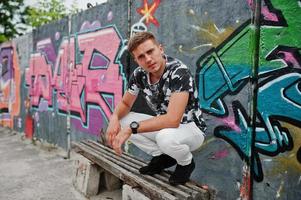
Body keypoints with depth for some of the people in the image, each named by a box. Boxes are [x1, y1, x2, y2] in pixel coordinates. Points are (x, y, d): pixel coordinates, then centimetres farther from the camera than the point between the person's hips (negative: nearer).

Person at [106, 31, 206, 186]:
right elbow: (125, 103, 4)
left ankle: (186, 162, -2)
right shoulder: (139, 74, -9)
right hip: (164, 126, 6)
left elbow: (173, 119, -37)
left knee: (165, 137, -38)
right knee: (121, 120, -6)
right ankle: (163, 156, 6)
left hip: (191, 127, -6)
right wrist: (114, 118, -20)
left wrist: (131, 128, -34)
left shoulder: (178, 72, -29)